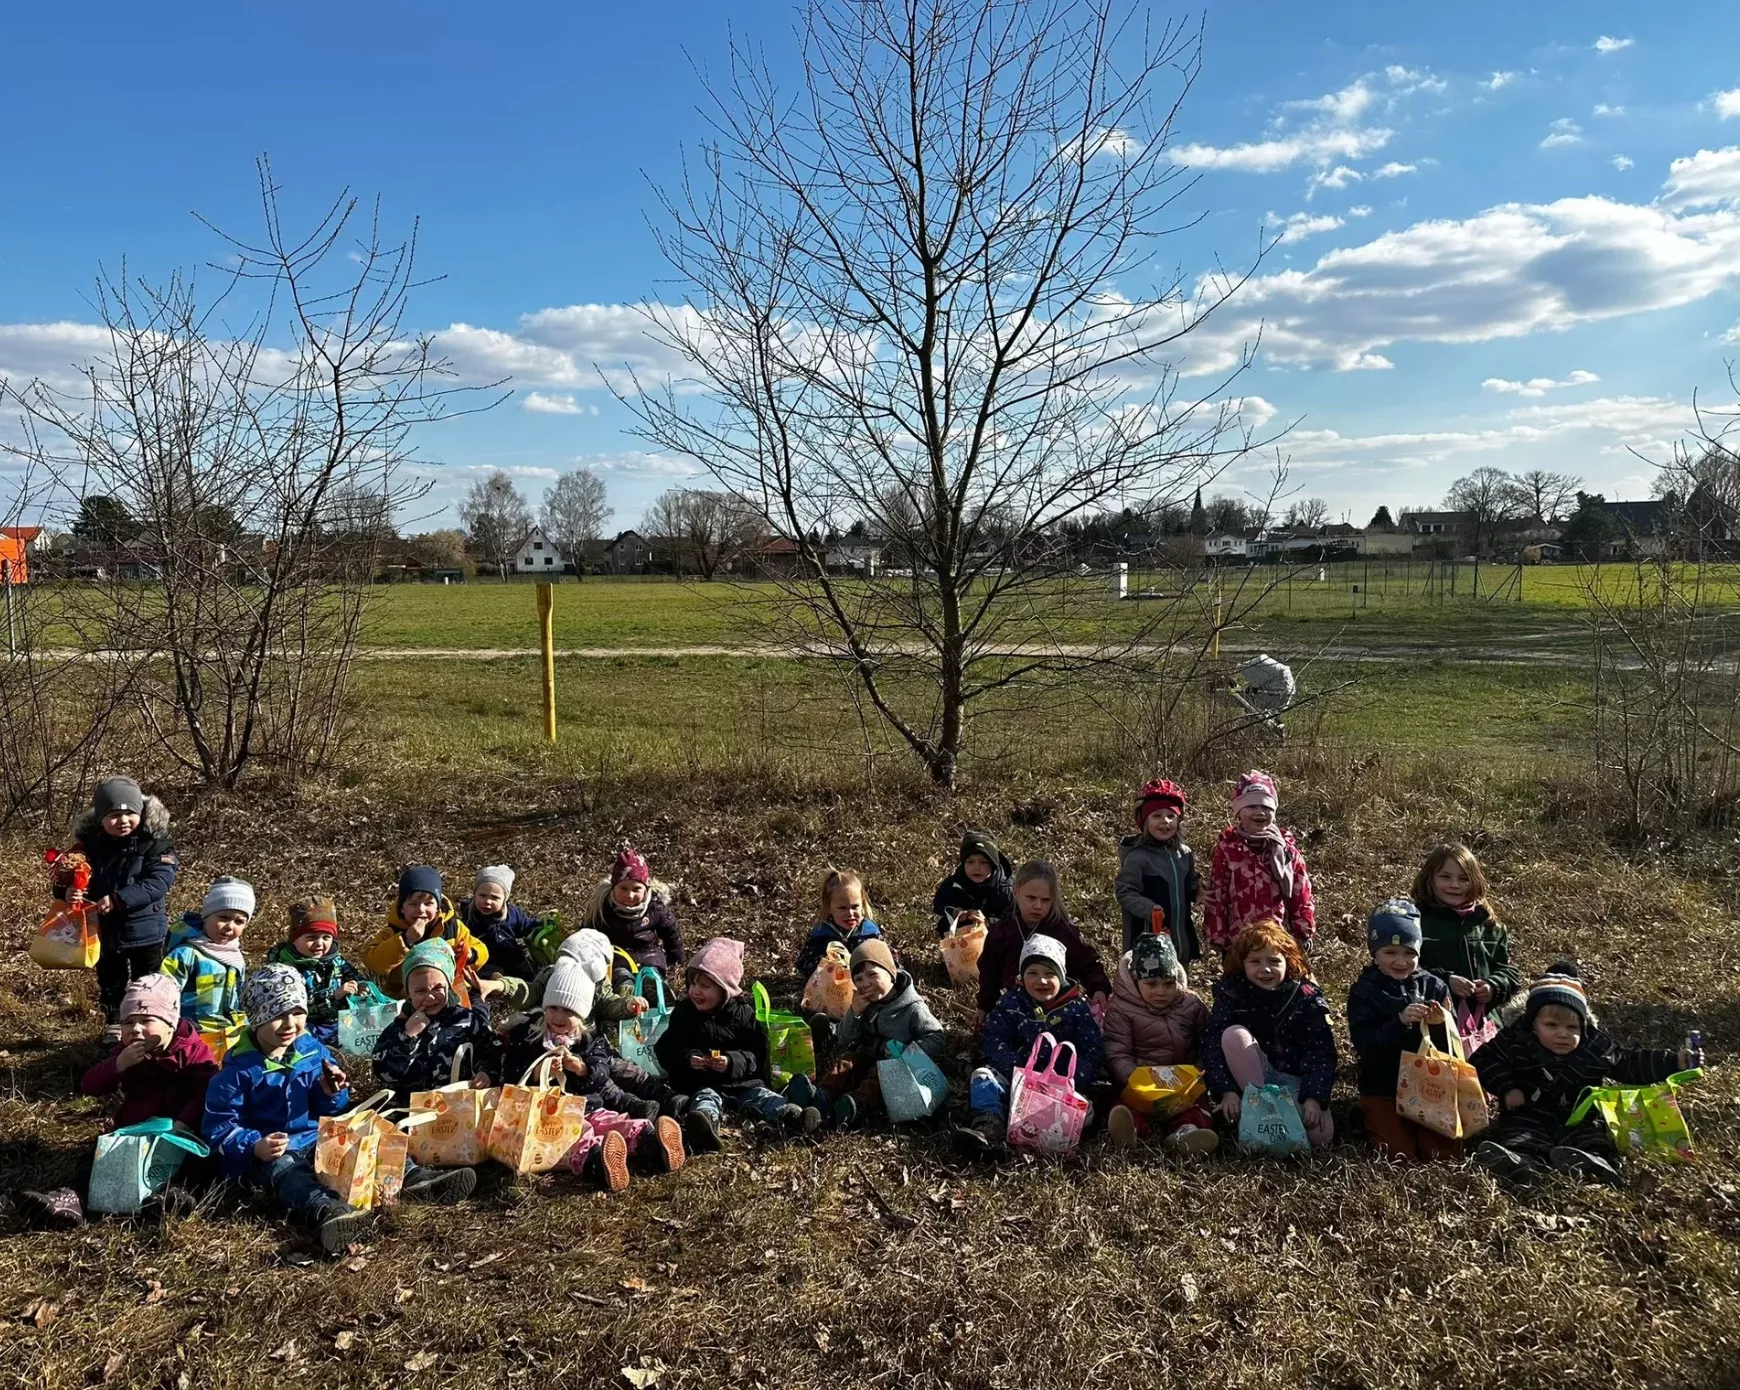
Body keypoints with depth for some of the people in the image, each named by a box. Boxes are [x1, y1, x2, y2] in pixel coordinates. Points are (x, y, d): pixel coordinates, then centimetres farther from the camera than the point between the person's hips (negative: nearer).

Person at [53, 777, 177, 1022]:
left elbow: (158, 883, -25)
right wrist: (67, 891, -28)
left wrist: (118, 900, -35)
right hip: (105, 932, 4)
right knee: (110, 989, 21)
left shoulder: (155, 844, -15)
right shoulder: (89, 845, -4)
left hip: (145, 932, -4)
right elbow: (71, 880, -3)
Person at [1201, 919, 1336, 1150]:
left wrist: (1314, 1098, -25)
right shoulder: (1231, 993, -7)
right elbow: (1212, 1043, -14)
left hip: (1297, 1079, 0)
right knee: (1234, 1034, -29)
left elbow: (1321, 1052, -11)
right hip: (1251, 1079, 1)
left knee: (1319, 1136, -28)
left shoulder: (1306, 997, -6)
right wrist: (1227, 1091, -27)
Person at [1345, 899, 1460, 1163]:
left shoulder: (1433, 987, 3)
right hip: (1383, 1090, -3)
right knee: (1400, 1156, -14)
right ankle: (1370, 1121, 9)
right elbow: (1364, 1044, -16)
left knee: (1445, 1154, -7)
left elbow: (1452, 1044, 1)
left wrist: (1443, 1025, -22)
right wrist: (1400, 1022, -29)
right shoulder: (1364, 991, -5)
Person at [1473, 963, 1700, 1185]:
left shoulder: (1596, 1046, 4)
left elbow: (1630, 1064, 14)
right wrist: (1507, 1088, -14)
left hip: (1579, 1121, 2)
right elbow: (1485, 1061, 0)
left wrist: (1674, 1062, 6)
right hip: (1529, 1117, -2)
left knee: (1596, 1147, -30)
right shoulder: (1517, 1039, -4)